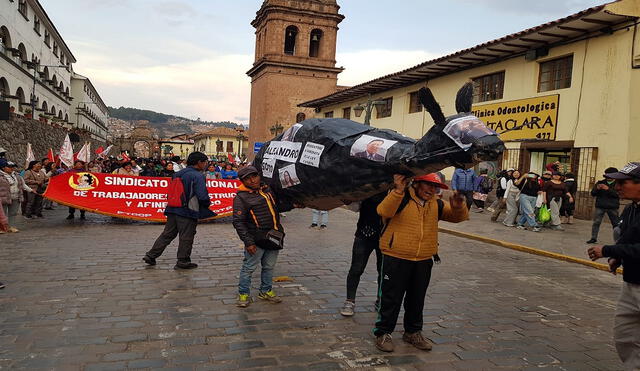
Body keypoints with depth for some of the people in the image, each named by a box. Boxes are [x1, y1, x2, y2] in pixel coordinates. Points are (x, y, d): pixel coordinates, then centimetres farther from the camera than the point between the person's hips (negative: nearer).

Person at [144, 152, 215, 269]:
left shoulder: (178, 174, 11)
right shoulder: (198, 176, -13)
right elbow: (202, 196, -19)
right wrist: (208, 203, 0)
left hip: (173, 210, 7)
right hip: (188, 211, -7)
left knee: (167, 234, 16)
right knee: (186, 237, 5)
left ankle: (151, 255, 18)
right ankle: (183, 261, 14)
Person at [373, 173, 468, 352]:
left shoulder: (436, 204, 10)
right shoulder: (401, 197, -8)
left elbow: (458, 217, 7)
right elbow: (384, 211, -26)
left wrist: (458, 207, -16)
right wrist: (398, 190, -35)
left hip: (423, 261, 6)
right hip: (396, 258, -6)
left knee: (417, 299, 17)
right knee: (391, 298, 3)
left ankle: (413, 332, 34)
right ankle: (383, 333, 17)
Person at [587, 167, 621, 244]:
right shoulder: (600, 183, 12)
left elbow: (618, 194, -10)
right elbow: (592, 193, 8)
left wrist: (608, 189, -20)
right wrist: (597, 188, -13)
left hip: (613, 207, -1)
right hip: (600, 206, 2)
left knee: (616, 223, 5)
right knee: (596, 222, -3)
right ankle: (593, 238, 3)